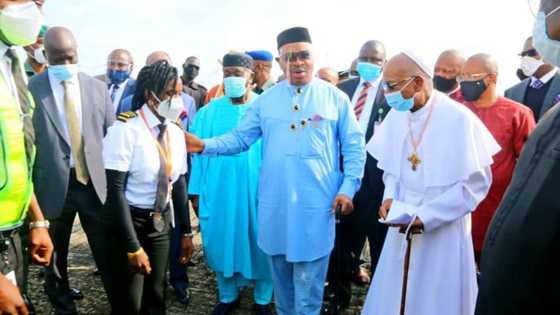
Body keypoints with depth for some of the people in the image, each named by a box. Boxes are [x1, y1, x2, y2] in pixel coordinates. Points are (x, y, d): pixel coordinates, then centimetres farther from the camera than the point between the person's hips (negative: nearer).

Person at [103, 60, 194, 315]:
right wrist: (133, 246, -20)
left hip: (163, 220, 5)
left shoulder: (176, 133, -1)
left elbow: (179, 183, 5)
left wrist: (186, 231, 7)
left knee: (156, 294, 16)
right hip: (131, 220, -5)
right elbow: (116, 190, -20)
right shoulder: (126, 130, -19)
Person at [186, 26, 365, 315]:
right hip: (275, 203, 3)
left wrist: (348, 188, -8)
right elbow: (240, 138, 4)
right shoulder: (266, 100, 6)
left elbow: (354, 147, 1)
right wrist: (205, 145, -11)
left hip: (316, 204, -2)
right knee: (281, 275, 20)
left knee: (308, 282, 7)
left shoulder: (335, 97, 0)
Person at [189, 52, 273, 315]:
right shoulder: (210, 111, 4)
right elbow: (199, 152, 4)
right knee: (221, 243, 13)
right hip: (218, 192, 2)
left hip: (257, 191, -2)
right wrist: (197, 190, 0)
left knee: (260, 245, 10)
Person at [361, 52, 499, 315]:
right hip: (403, 226, 5)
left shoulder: (459, 118, -18)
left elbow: (476, 182, -13)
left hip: (443, 230, -4)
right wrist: (390, 197, -6)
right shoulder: (396, 115, -1)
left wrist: (427, 216, -17)